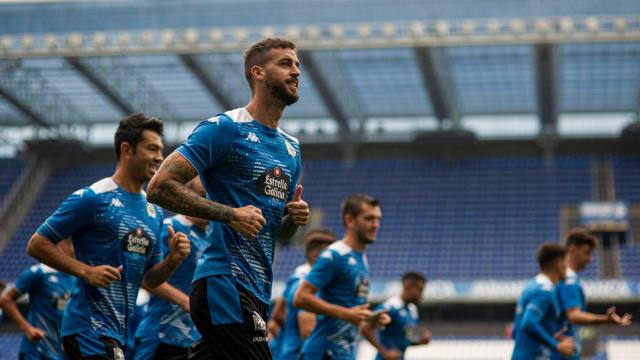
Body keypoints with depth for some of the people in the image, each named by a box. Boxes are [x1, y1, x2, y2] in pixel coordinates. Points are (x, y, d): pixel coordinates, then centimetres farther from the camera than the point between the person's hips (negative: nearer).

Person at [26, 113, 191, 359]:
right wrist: (86, 271, -17)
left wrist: (173, 259, -1)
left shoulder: (154, 212, 15)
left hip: (121, 333, 8)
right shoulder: (92, 198, -7)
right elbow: (36, 244, -7)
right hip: (90, 327, -8)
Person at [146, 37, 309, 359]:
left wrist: (295, 217, 4)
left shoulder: (291, 148, 19)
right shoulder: (224, 128, -6)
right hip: (225, 283, -8)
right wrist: (230, 214, -17)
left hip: (257, 290, 9)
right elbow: (160, 187, -13)